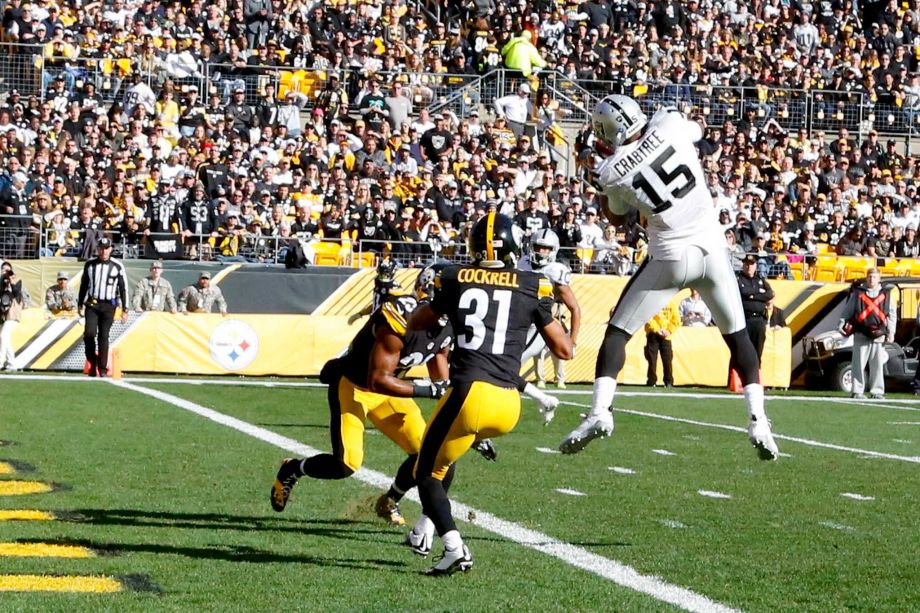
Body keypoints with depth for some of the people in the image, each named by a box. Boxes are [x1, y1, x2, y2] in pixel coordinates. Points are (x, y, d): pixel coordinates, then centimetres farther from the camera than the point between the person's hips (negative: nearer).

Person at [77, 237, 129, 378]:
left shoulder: (117, 266, -1)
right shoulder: (89, 265, 6)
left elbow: (123, 288, 2)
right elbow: (83, 285, 15)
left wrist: (124, 310, -1)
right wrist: (80, 305, 14)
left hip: (108, 306, -1)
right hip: (91, 304, 1)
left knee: (103, 336, -3)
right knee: (89, 333, -13)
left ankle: (103, 369, 4)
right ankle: (92, 364, 4)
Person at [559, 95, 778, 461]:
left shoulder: (613, 171, -7)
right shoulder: (668, 125, -5)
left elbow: (617, 218, 13)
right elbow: (698, 131, 21)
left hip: (670, 257, -2)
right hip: (712, 249, 3)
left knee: (617, 331, 10)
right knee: (737, 335, 17)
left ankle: (600, 411, -6)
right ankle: (758, 419, 7)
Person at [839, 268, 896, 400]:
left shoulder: (886, 295, 12)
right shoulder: (857, 293, 7)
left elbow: (892, 315, 14)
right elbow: (847, 310, 10)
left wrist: (891, 332, 7)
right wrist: (842, 324, -1)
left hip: (878, 335, 1)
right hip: (861, 335, -1)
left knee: (878, 365, 2)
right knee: (859, 364, -3)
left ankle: (877, 391, 7)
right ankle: (858, 391, 2)